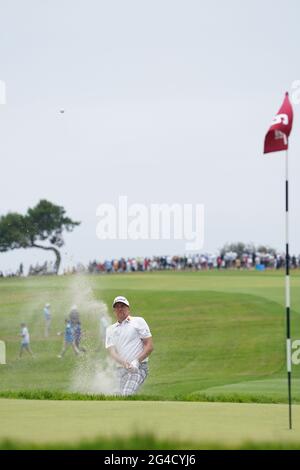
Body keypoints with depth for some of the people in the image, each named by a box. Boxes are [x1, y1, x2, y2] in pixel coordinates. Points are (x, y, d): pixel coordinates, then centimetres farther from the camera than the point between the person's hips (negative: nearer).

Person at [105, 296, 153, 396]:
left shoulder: (138, 322, 8)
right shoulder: (110, 329, 17)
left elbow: (149, 346, 1)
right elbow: (112, 351, 3)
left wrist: (136, 361, -14)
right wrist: (124, 363, -18)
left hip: (138, 367, -5)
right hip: (121, 369, 5)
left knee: (127, 395, -24)